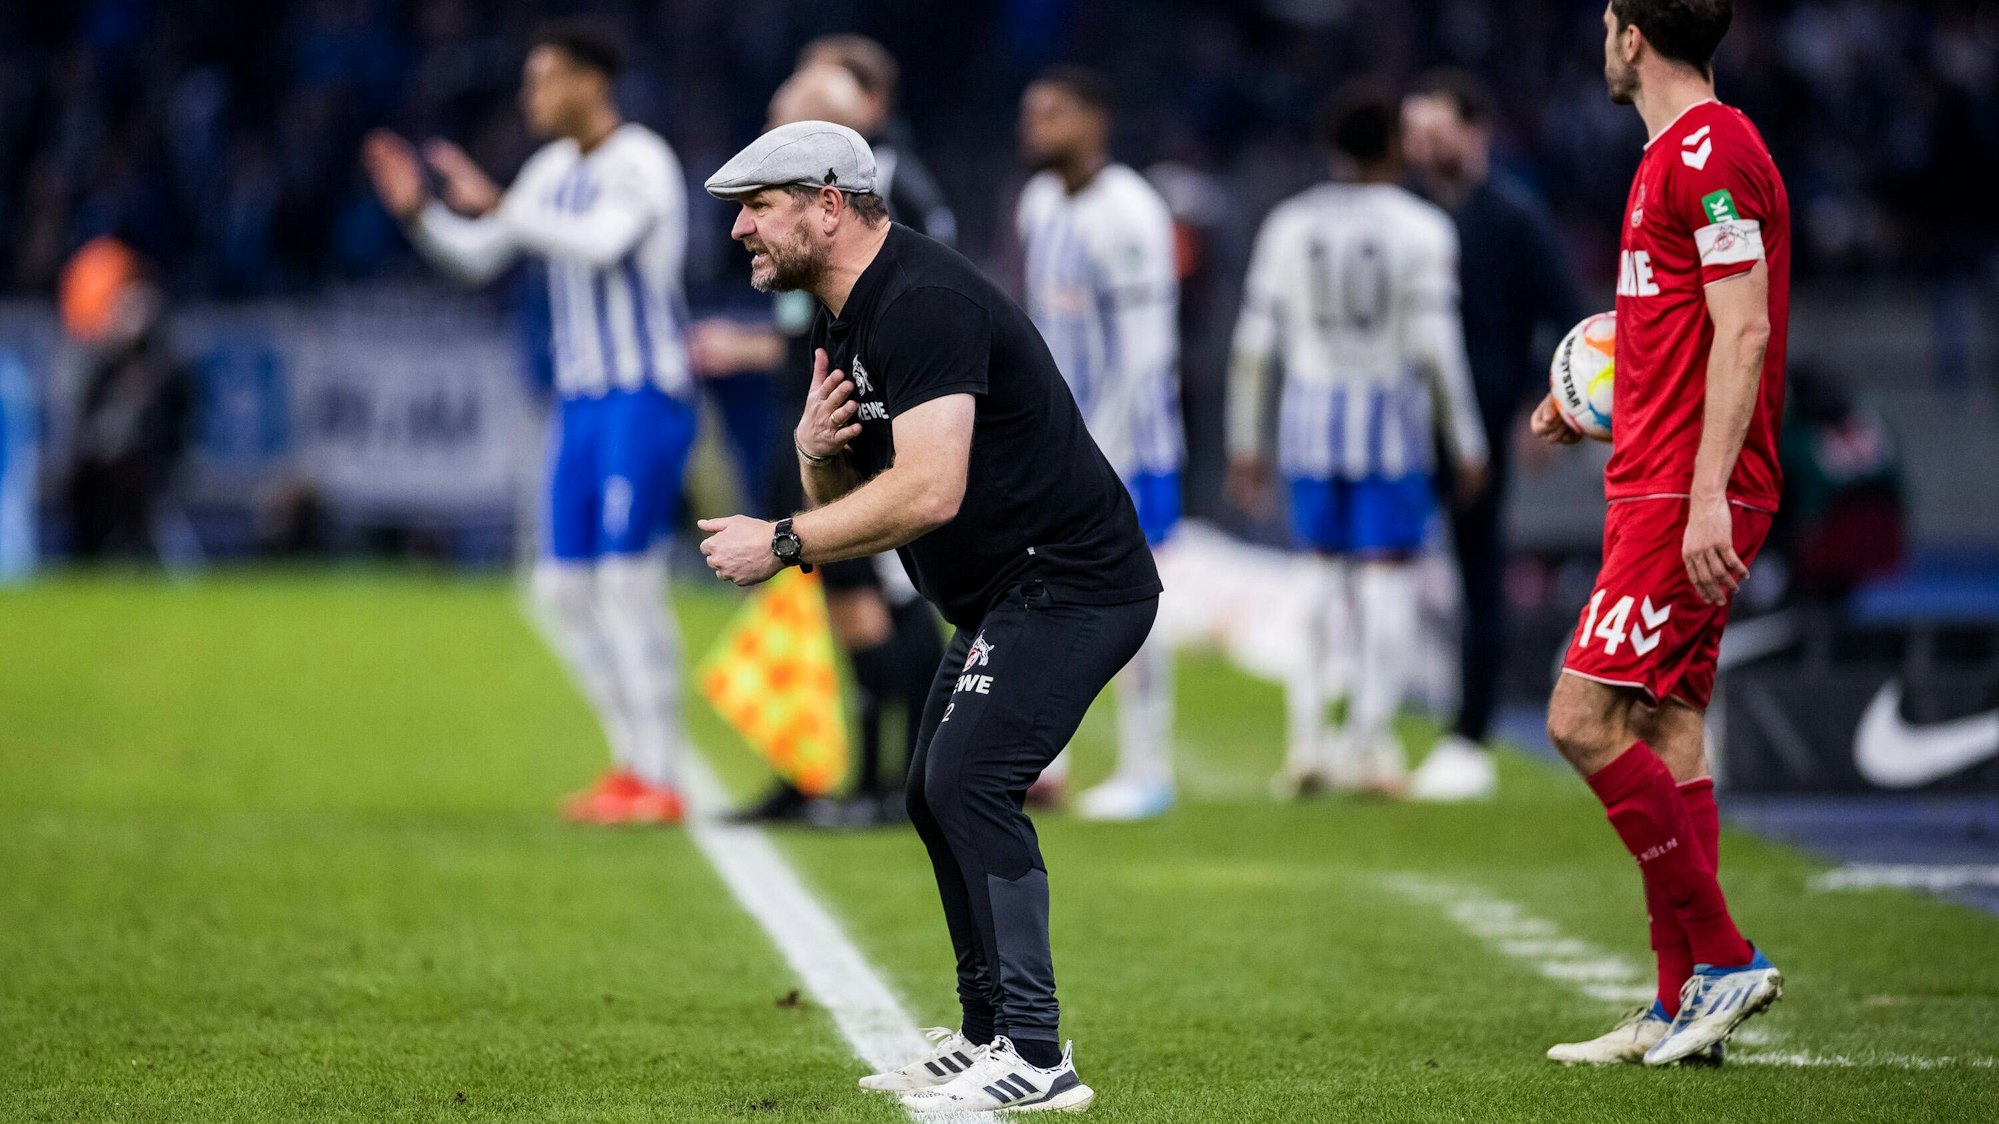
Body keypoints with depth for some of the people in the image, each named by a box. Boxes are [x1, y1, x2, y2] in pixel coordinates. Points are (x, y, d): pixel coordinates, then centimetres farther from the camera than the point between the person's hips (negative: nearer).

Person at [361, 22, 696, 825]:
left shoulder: (642, 165, -12)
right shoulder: (554, 172, 13)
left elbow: (602, 244, -29)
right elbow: (476, 261, 18)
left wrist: (499, 209, -29)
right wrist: (416, 212, 1)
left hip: (645, 397, -9)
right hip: (583, 400, 9)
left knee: (627, 579, -12)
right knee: (563, 587, 6)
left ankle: (657, 785, -8)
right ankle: (634, 760, 14)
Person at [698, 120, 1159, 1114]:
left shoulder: (924, 304, -22)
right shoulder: (848, 316, 12)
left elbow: (929, 491, -32)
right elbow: (848, 498, 16)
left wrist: (783, 543, -24)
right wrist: (814, 451, -7)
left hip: (1068, 584, -11)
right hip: (1004, 595, 11)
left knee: (970, 780, -20)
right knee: (939, 796, 14)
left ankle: (1034, 1056, -20)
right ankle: (989, 1033, 23)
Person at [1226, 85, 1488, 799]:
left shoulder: (1288, 226, 3)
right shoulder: (1421, 231, -6)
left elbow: (1253, 345, 3)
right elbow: (1436, 347, -11)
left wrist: (1244, 444, 10)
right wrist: (1467, 445, -4)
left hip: (1310, 419, 3)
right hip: (1390, 421, -3)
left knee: (1317, 586, 14)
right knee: (1388, 584, 3)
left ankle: (1306, 740, 7)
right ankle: (1370, 743, 0)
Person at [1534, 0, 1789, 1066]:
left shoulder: (1709, 151, -13)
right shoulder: (1677, 153, 18)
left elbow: (1743, 332, -19)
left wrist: (1707, 494, -24)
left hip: (1687, 496, -10)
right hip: (1653, 486, 10)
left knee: (1583, 720, -13)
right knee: (1663, 733, 8)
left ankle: (1722, 956, -8)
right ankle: (1683, 1005, 10)